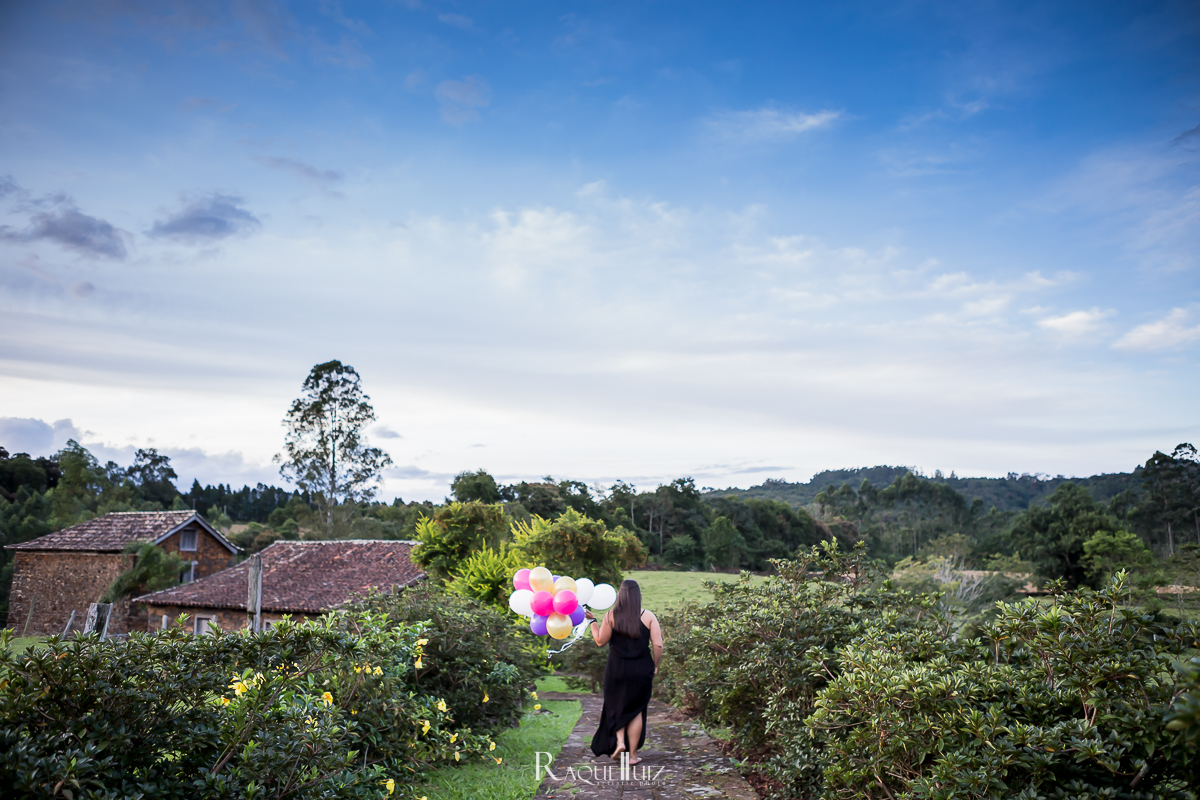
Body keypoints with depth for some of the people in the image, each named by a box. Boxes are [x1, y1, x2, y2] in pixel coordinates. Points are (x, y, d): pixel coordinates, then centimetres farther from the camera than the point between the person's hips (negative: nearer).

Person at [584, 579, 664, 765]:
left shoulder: (611, 616, -8)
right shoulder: (648, 617, -6)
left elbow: (601, 641, -3)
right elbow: (658, 645, -8)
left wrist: (593, 621, 8)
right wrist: (655, 665, 7)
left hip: (616, 668, 0)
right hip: (641, 669, 1)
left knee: (616, 707, 20)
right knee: (636, 709, 13)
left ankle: (619, 741, 2)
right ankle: (633, 754, 16)